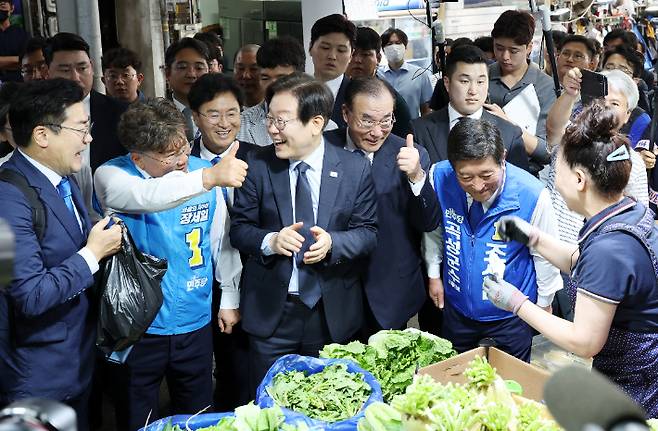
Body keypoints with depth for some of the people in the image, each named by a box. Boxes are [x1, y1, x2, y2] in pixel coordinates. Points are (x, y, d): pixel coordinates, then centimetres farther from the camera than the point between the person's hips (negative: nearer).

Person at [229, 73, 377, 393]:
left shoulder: (355, 168, -5)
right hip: (270, 311, 0)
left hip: (333, 314, 0)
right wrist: (270, 241, -21)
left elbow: (368, 232, -2)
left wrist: (332, 243, -22)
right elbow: (239, 228, 0)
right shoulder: (258, 165, -4)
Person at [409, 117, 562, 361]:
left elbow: (545, 256, -10)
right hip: (457, 306, 3)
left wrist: (544, 304, 1)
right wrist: (434, 274, 8)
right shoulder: (439, 177, -21)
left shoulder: (532, 195, -27)